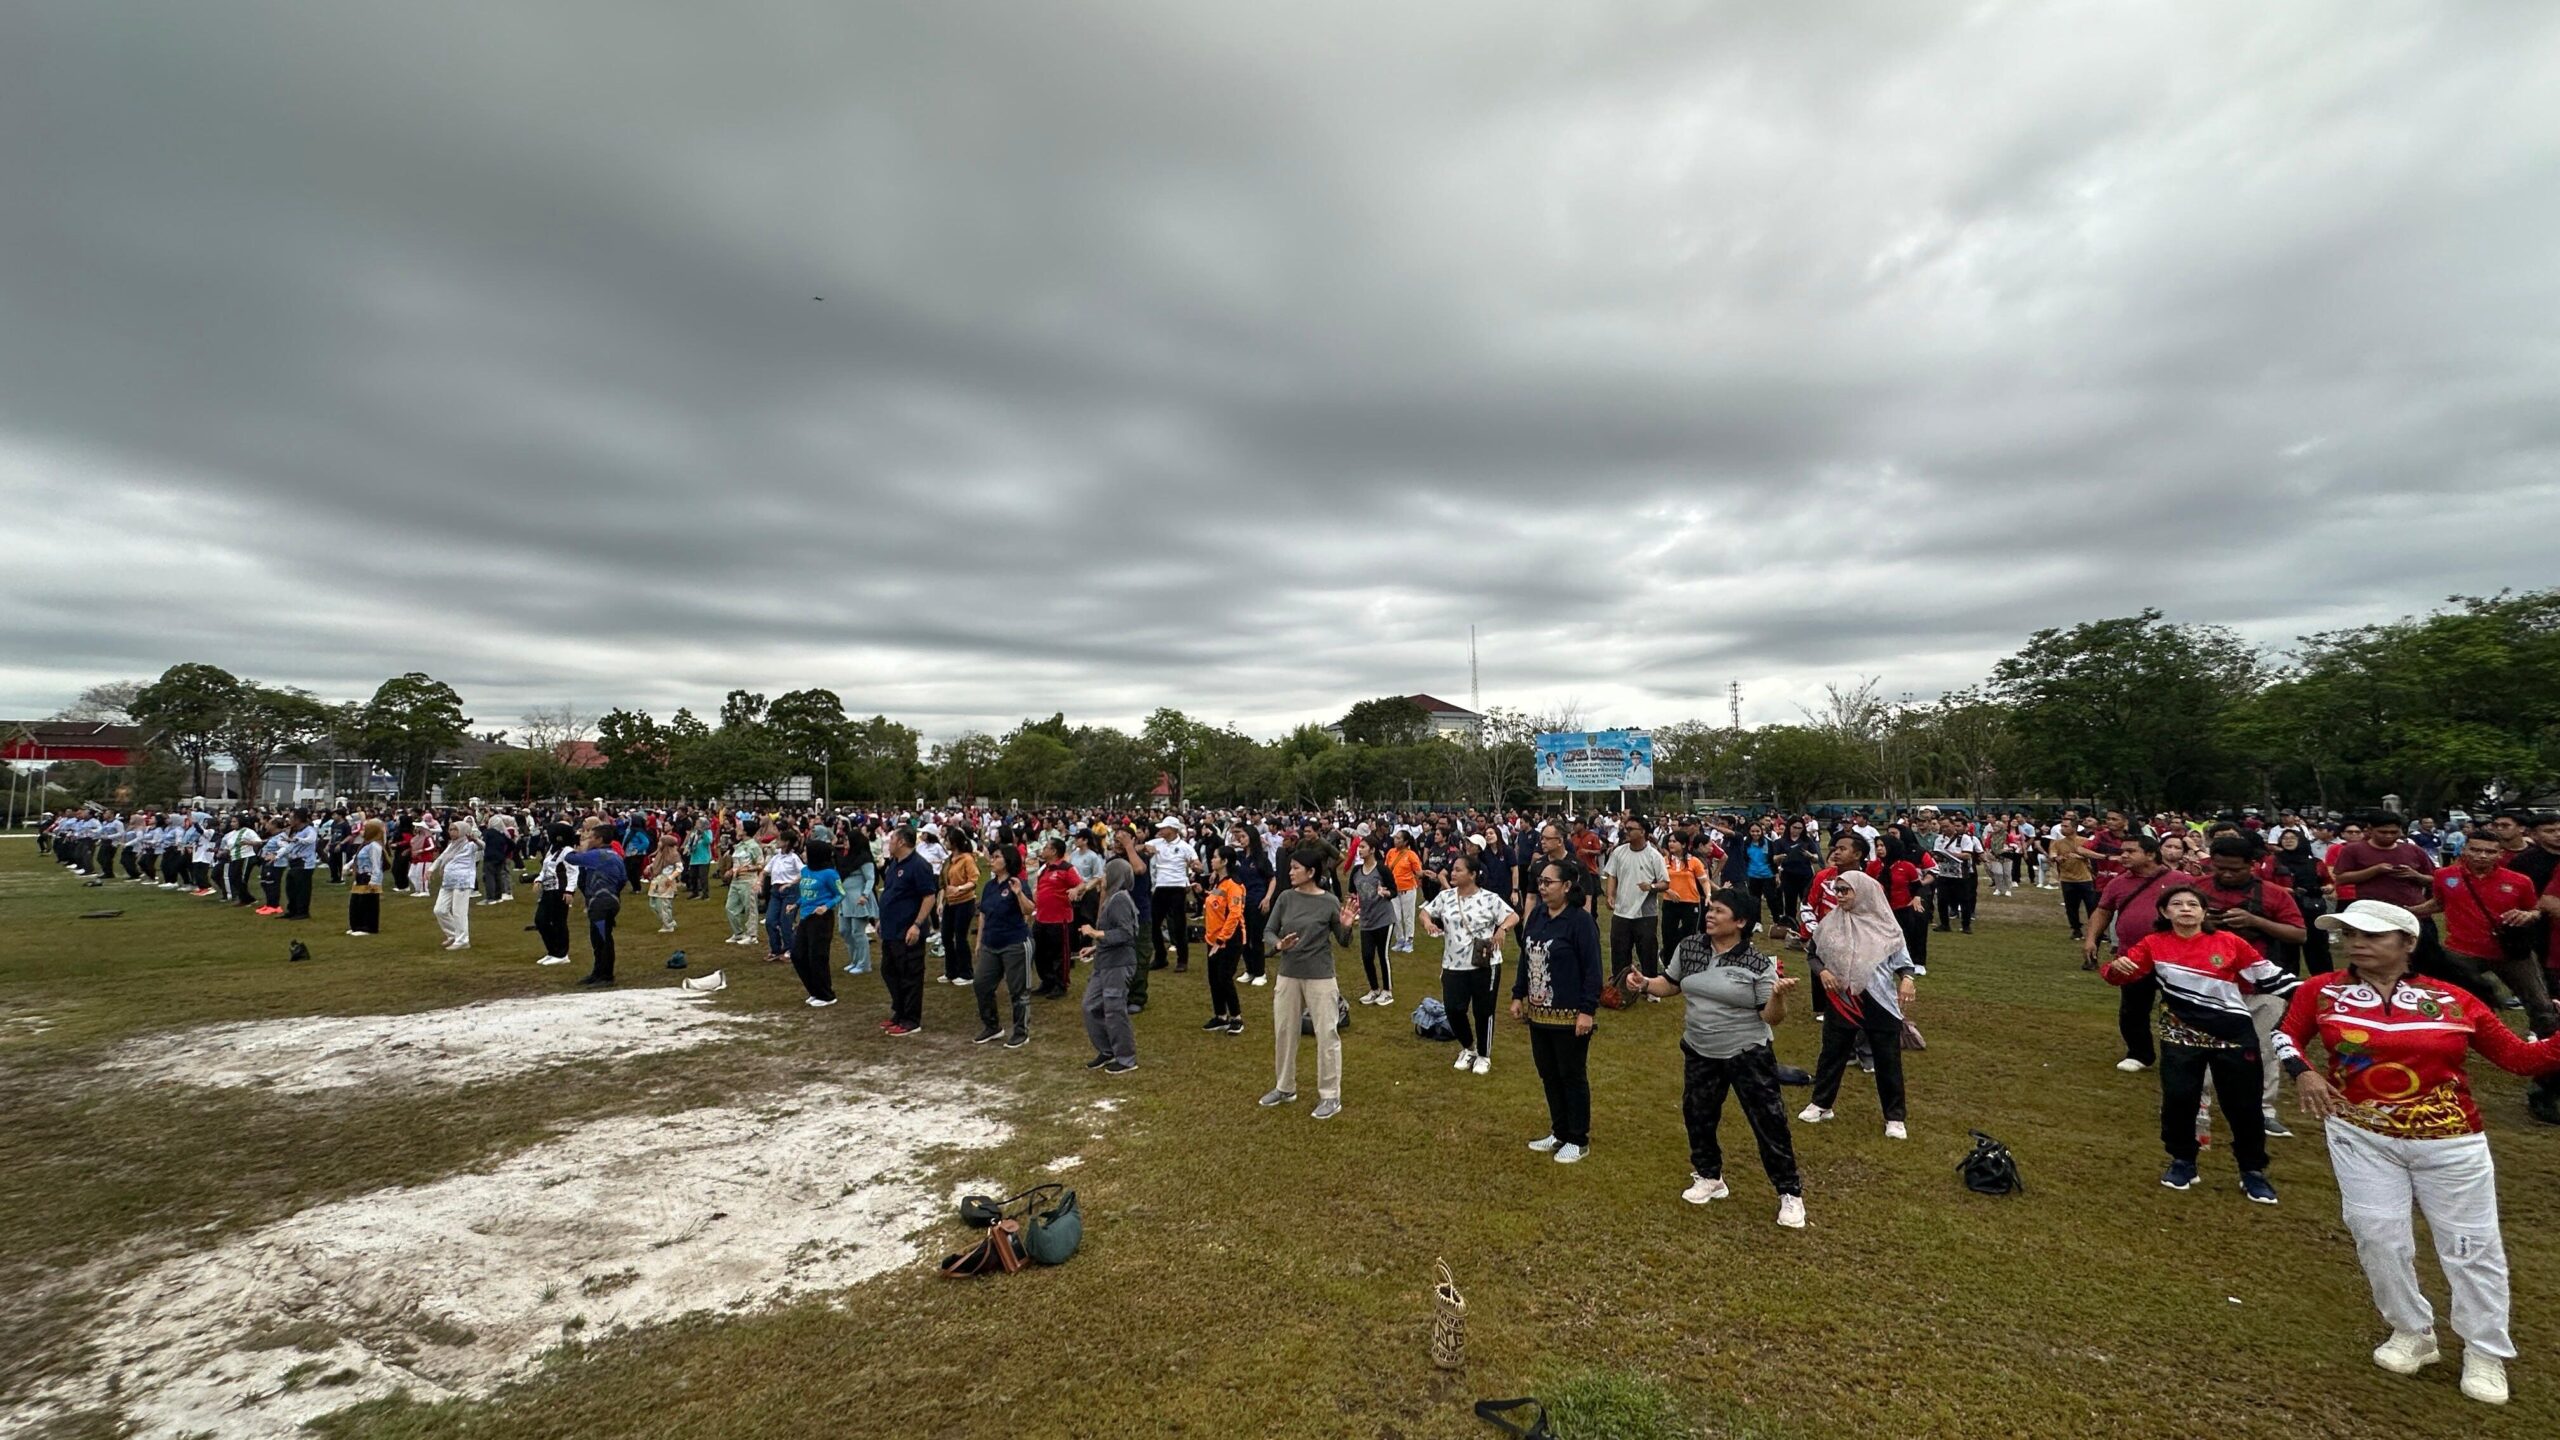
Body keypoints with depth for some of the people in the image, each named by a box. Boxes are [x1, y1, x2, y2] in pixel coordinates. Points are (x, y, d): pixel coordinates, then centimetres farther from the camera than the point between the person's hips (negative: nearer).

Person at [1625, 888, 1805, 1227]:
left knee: (1769, 1123, 3)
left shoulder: (1758, 965, -17)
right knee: (1698, 1117, 16)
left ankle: (1790, 1194, 21)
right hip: (1699, 1054, 5)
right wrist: (1645, 983, -9)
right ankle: (1710, 1178, 39)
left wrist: (1779, 995, -34)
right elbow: (1671, 985, 9)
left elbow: (1771, 1017, -15)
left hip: (1748, 1056, -5)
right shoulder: (1688, 948, -5)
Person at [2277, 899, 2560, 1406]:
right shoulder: (2322, 991, -6)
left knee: (2470, 1245, 10)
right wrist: (2302, 1072, -13)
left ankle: (2486, 1353, 30)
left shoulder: (2454, 1000, -6)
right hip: (2361, 1137, 0)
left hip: (2449, 1141, 0)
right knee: (2378, 1235, 4)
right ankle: (2412, 1333, 26)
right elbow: (2286, 1035, 4)